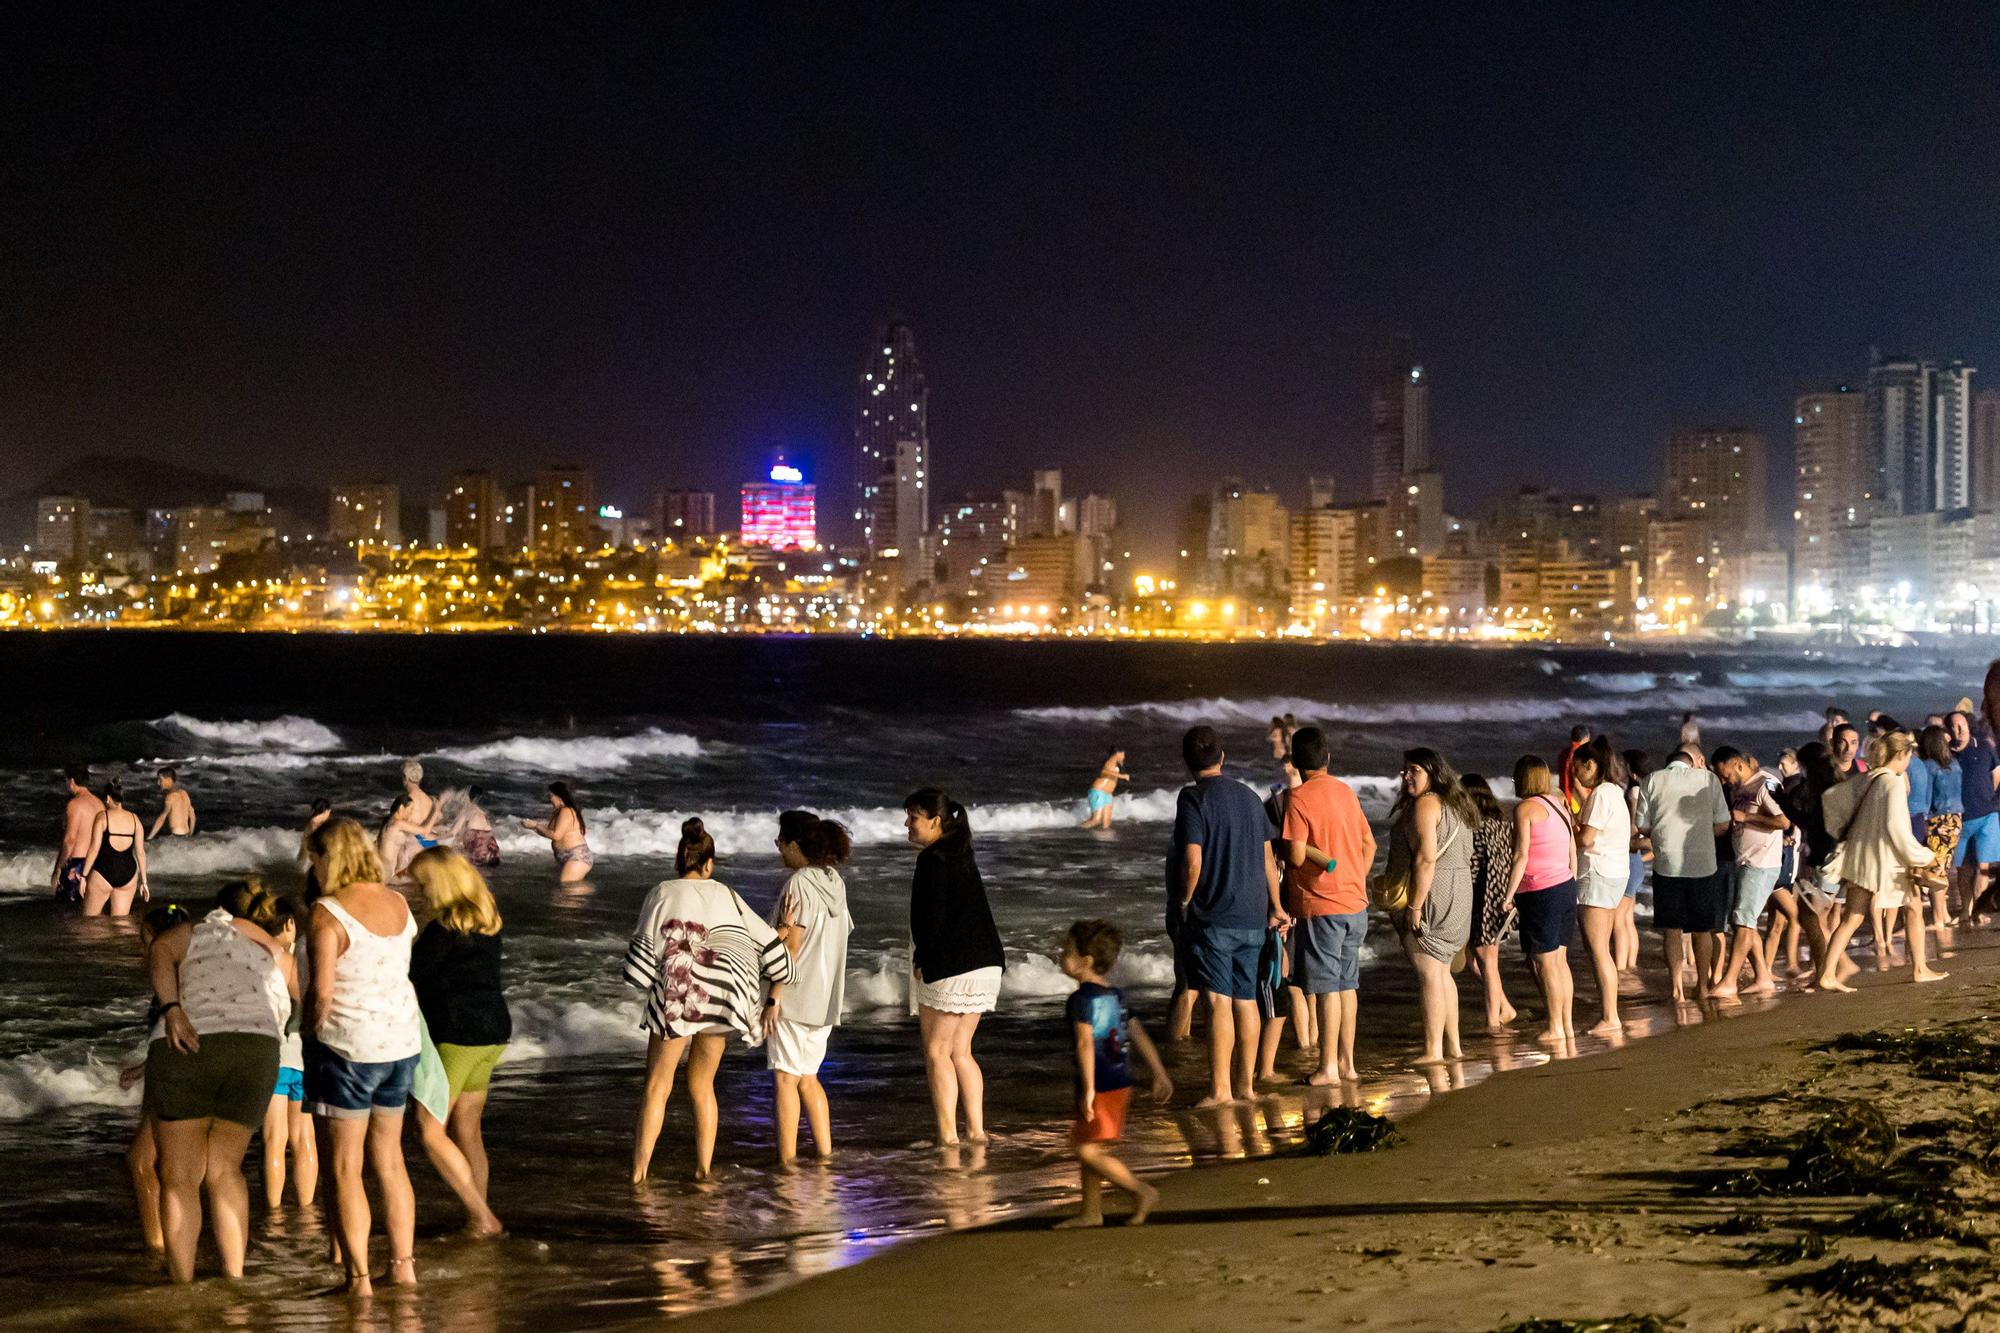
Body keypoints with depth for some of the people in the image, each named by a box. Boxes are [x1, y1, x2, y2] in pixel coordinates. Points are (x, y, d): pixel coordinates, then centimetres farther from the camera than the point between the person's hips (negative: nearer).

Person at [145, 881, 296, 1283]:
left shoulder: (204, 929, 22)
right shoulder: (277, 955, 28)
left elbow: (160, 951, 1)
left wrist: (171, 1010, -11)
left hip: (185, 1050, -2)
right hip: (255, 1053, 2)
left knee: (180, 1177, 7)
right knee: (224, 1170, 17)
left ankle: (182, 1285, 3)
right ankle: (234, 1279, 8)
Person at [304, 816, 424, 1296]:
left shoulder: (328, 913, -15)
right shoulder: (398, 904, 5)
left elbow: (321, 992, -19)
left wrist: (310, 1033, -1)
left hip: (348, 1046, -7)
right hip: (403, 1041, 7)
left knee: (343, 1168, 2)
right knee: (389, 1157, 18)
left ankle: (359, 1278, 2)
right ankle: (403, 1266, 20)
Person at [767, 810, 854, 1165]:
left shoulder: (798, 884, -14)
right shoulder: (834, 882, 10)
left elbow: (792, 946, -16)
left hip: (794, 997, -8)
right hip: (825, 998, 8)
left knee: (785, 1077, -2)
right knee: (807, 1077, 18)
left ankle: (786, 1160, -2)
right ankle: (824, 1152, 17)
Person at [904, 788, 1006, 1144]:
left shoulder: (933, 860, -13)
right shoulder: (962, 856, 16)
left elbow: (933, 917, -18)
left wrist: (921, 961, -8)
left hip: (949, 968, -9)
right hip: (984, 965, 9)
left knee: (937, 1052, -2)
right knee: (960, 1052, 14)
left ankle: (948, 1135, -5)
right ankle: (976, 1130, 12)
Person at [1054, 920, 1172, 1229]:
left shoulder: (1082, 999, -16)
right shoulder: (1114, 995, 11)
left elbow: (1086, 1044, -25)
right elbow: (1139, 1036, 14)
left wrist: (1088, 1089, -27)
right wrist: (1160, 1075, 17)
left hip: (1101, 1088, -10)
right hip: (1120, 1082, 10)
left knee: (1089, 1151, -5)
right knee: (1087, 1149, 16)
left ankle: (1141, 1191, -4)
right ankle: (1091, 1212, 21)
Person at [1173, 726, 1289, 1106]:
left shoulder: (1193, 798, -8)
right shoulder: (1249, 797, 11)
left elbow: (1193, 862, -15)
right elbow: (1267, 856, 14)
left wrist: (1184, 904, 0)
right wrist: (1275, 907, 22)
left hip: (1214, 917, -6)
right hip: (1252, 917, 6)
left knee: (1219, 1000, -7)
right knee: (1246, 1001, 11)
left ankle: (1220, 1088, -9)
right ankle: (1246, 1084, 16)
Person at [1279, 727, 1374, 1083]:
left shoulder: (1299, 798, -13)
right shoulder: (1347, 792, 9)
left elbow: (1296, 856, -18)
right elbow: (1369, 846, 14)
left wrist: (1281, 846, 2)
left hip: (1319, 906, -7)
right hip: (1355, 902, 7)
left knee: (1325, 986, -3)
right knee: (1347, 983, 13)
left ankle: (1328, 1067, 0)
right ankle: (1347, 1061, 18)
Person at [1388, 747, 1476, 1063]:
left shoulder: (1425, 805, -14)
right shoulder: (1455, 804, 16)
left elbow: (1426, 858, -22)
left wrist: (1414, 906, -21)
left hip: (1432, 894, -10)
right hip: (1459, 892, 10)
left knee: (1428, 972, -7)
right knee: (1441, 971, 17)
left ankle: (1433, 1050, -6)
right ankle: (1452, 1046, 20)